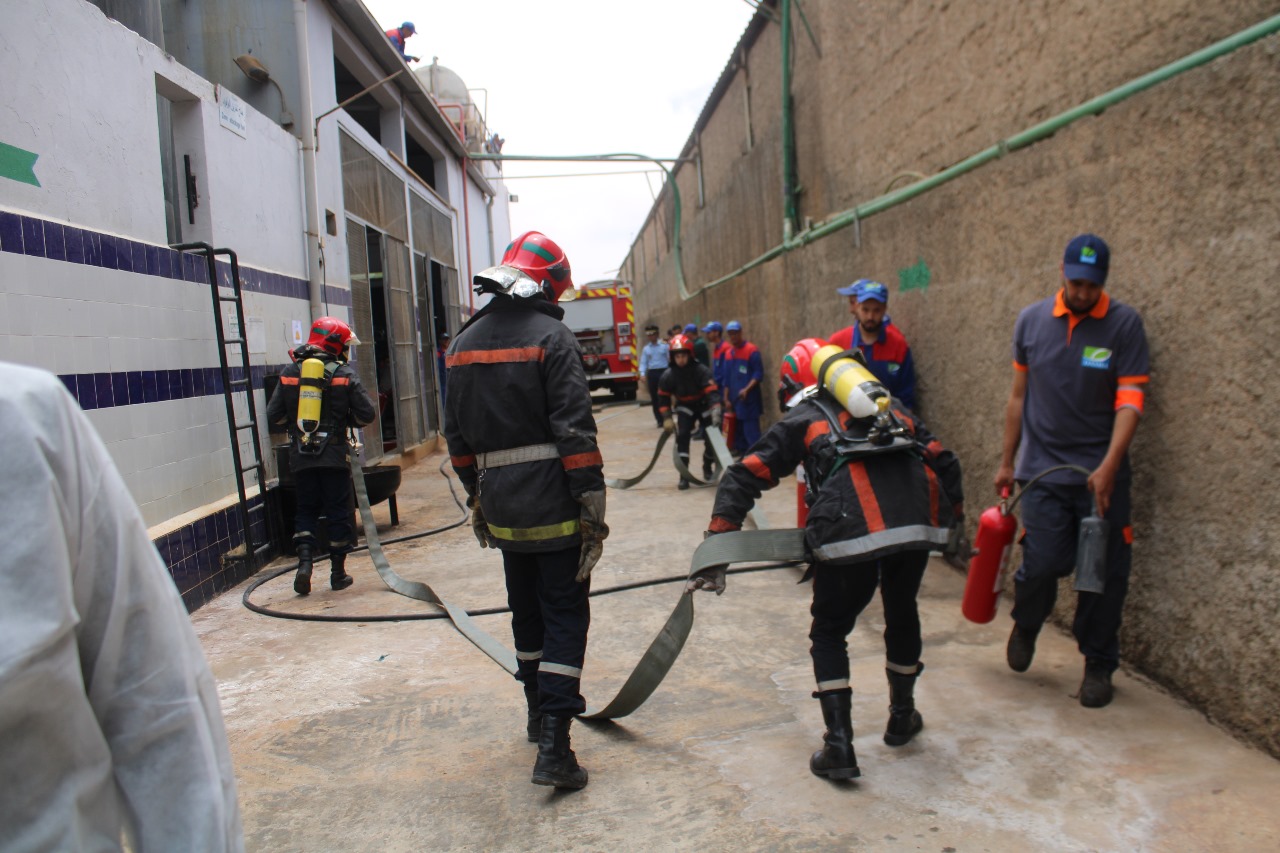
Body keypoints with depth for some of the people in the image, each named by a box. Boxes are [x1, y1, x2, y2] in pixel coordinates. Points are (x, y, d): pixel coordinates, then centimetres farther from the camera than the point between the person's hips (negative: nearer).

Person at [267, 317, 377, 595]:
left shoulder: (290, 373, 2)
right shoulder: (344, 373, -6)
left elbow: (273, 416, 2)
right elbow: (367, 414, -7)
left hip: (301, 456, 2)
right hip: (335, 455, -2)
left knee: (306, 510, 15)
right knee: (338, 512, 7)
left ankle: (305, 560, -2)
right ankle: (338, 573, 13)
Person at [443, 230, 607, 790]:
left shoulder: (464, 344, 9)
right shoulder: (551, 337, -11)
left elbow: (457, 432, 13)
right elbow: (575, 430, -17)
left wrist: (476, 498, 21)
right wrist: (593, 506, -13)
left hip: (502, 507, 6)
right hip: (553, 508, -6)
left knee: (526, 612, 20)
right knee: (565, 615, 3)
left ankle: (540, 714, 37)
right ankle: (553, 746, 0)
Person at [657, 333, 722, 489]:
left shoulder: (702, 371, -28)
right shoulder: (669, 376, -19)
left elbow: (712, 392, -35)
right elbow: (664, 397, -6)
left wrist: (716, 411, -49)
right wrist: (667, 418, -14)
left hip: (704, 406, -1)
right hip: (684, 407, 1)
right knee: (682, 436, -18)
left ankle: (708, 468, 27)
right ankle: (684, 476, -13)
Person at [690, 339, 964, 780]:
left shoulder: (800, 419, 19)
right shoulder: (892, 405, 31)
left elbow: (743, 477, 10)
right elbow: (943, 460, 25)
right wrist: (954, 514, 38)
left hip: (852, 526, -4)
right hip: (920, 519, 4)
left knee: (829, 631, 16)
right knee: (902, 613, 29)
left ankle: (839, 747, 13)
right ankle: (902, 717, 44)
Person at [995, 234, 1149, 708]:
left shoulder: (1124, 324, -3)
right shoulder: (1031, 320, 5)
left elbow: (1130, 400, -8)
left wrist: (1108, 467, -20)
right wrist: (1007, 463, 13)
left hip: (1101, 473, 0)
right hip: (1043, 468, 1)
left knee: (1105, 573, 3)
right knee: (1042, 564, -7)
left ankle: (1099, 665, 23)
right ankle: (1025, 626, 25)